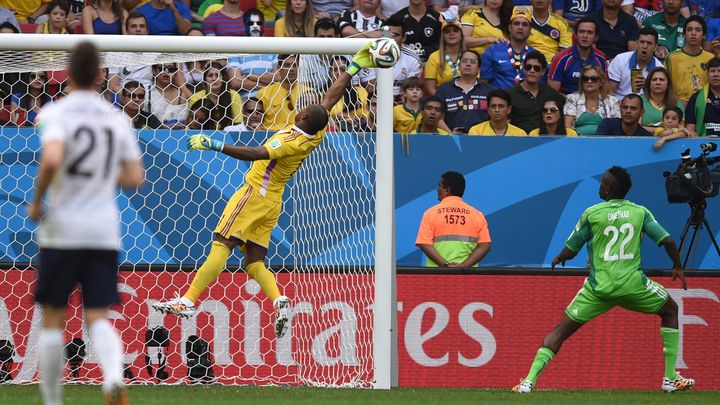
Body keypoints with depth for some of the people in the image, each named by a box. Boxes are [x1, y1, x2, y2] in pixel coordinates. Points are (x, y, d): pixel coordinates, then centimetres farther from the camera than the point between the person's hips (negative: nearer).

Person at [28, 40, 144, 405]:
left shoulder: (56, 114, -8)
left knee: (53, 318, 10)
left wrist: (37, 201, -10)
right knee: (98, 318, 0)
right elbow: (134, 178, 7)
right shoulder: (117, 119, 6)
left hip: (61, 229, -3)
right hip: (105, 232, 3)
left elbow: (51, 160, -26)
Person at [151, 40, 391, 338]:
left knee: (220, 248, -12)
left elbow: (254, 153, -32)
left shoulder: (291, 142, -21)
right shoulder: (315, 136, 2)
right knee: (254, 263, 9)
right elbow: (332, 97, 12)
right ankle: (279, 300, -14)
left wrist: (215, 146, -34)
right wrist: (354, 67, 16)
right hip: (273, 202, 9)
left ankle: (187, 301, -18)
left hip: (255, 194, -9)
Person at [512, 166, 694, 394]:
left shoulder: (592, 214, 2)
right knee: (670, 311, 25)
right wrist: (678, 268, 19)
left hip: (599, 287, 0)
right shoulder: (640, 212, 5)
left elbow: (570, 251, 8)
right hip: (632, 284, 0)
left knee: (562, 329, 9)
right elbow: (667, 241, 0)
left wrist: (558, 260, 32)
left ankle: (529, 380, -8)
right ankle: (671, 379, 16)